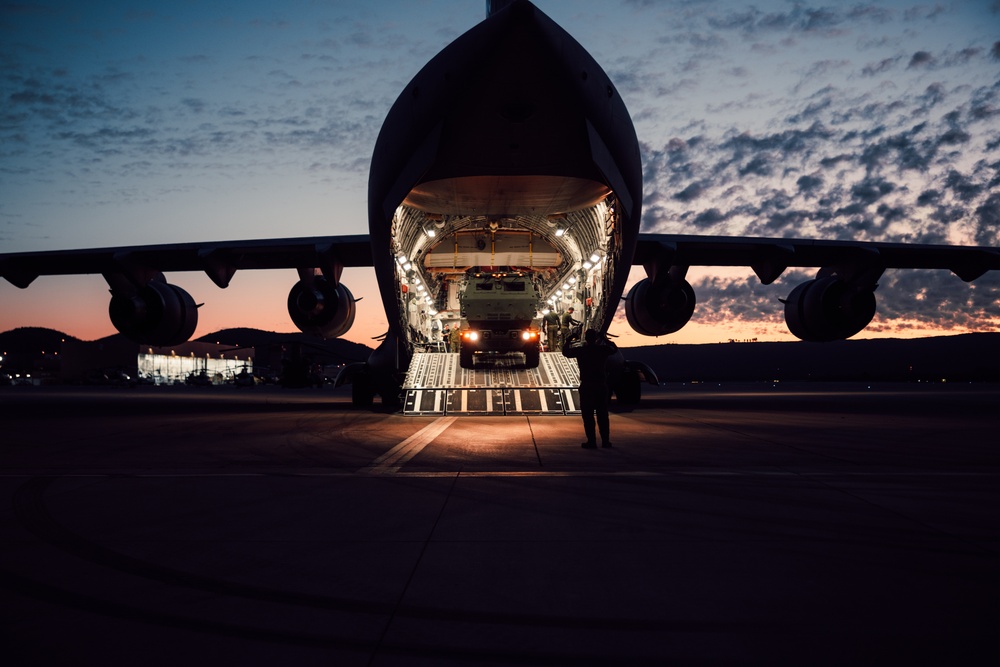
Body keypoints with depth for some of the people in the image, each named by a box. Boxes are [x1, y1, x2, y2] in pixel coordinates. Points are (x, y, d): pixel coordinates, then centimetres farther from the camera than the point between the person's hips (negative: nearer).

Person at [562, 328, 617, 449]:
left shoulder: (580, 350, -6)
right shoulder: (603, 349, 0)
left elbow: (565, 351, 11)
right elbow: (614, 348, 22)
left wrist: (569, 339, 22)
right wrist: (604, 338, 30)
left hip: (586, 386, -2)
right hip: (601, 385, 3)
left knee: (588, 415, 2)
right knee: (602, 415, 9)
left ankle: (591, 441, -1)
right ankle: (605, 441, 11)